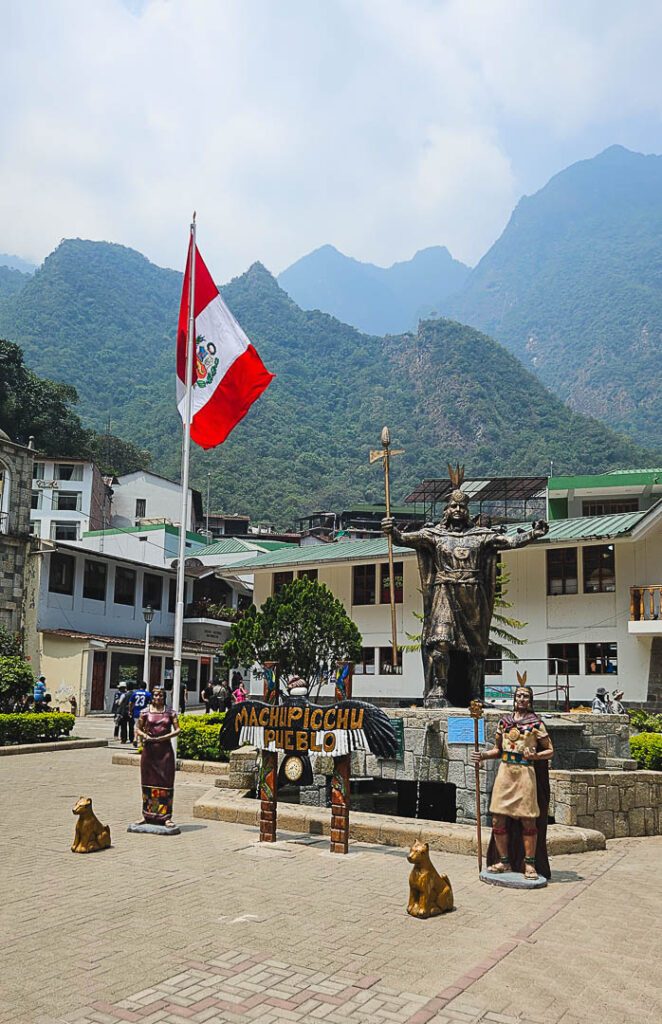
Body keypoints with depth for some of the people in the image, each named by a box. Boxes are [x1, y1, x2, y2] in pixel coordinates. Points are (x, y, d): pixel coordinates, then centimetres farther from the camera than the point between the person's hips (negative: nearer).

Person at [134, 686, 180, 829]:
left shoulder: (170, 712, 2)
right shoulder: (145, 712, 4)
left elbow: (177, 730, 0)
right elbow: (138, 729, 8)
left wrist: (163, 737, -13)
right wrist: (144, 735, -13)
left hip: (165, 749, -1)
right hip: (149, 750, 1)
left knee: (166, 782, -3)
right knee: (148, 782, 8)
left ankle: (166, 816, 2)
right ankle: (147, 815, 20)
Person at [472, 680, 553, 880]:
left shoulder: (536, 723, 1)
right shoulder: (504, 722, 12)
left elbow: (550, 751, 3)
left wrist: (536, 756, -15)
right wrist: (483, 755, 2)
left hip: (525, 774, -3)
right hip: (505, 772, 4)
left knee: (528, 819, -2)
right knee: (498, 819, 2)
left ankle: (529, 864, 12)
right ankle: (504, 861, 16)